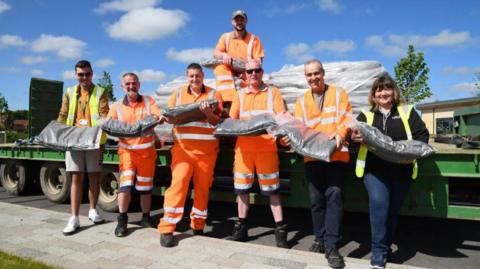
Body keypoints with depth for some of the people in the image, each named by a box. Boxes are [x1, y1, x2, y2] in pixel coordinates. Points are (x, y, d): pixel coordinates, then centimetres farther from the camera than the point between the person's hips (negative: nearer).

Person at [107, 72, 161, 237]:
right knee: (125, 185, -9)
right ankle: (122, 220, 6)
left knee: (145, 186, 9)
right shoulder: (117, 107, 6)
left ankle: (146, 218, 24)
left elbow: (159, 117, -10)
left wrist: (161, 118, -34)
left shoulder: (148, 101, 4)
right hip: (127, 150, 0)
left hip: (147, 150, 0)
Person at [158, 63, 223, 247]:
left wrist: (208, 112, -18)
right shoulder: (178, 94, 14)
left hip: (206, 149, 0)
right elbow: (168, 117, 14)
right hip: (183, 147, 0)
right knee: (178, 183, -11)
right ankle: (166, 228, -4)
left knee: (203, 187, 6)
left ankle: (198, 226, 22)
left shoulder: (213, 94, 8)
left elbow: (219, 121, 2)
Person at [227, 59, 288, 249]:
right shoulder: (240, 95, 14)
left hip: (267, 146, -3)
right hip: (243, 146, 3)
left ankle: (280, 230, 11)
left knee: (271, 189, 0)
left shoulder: (273, 92, 6)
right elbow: (232, 120, 10)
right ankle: (241, 228, 21)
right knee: (242, 187, 8)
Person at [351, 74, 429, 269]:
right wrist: (355, 137, -25)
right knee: (379, 204, -19)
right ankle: (378, 253, -7)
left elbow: (422, 135, 3)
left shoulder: (407, 112, 10)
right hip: (374, 170, -1)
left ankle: (386, 246, 32)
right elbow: (353, 133, 0)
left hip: (401, 171, 1)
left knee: (393, 210, 11)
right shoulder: (366, 115, 11)